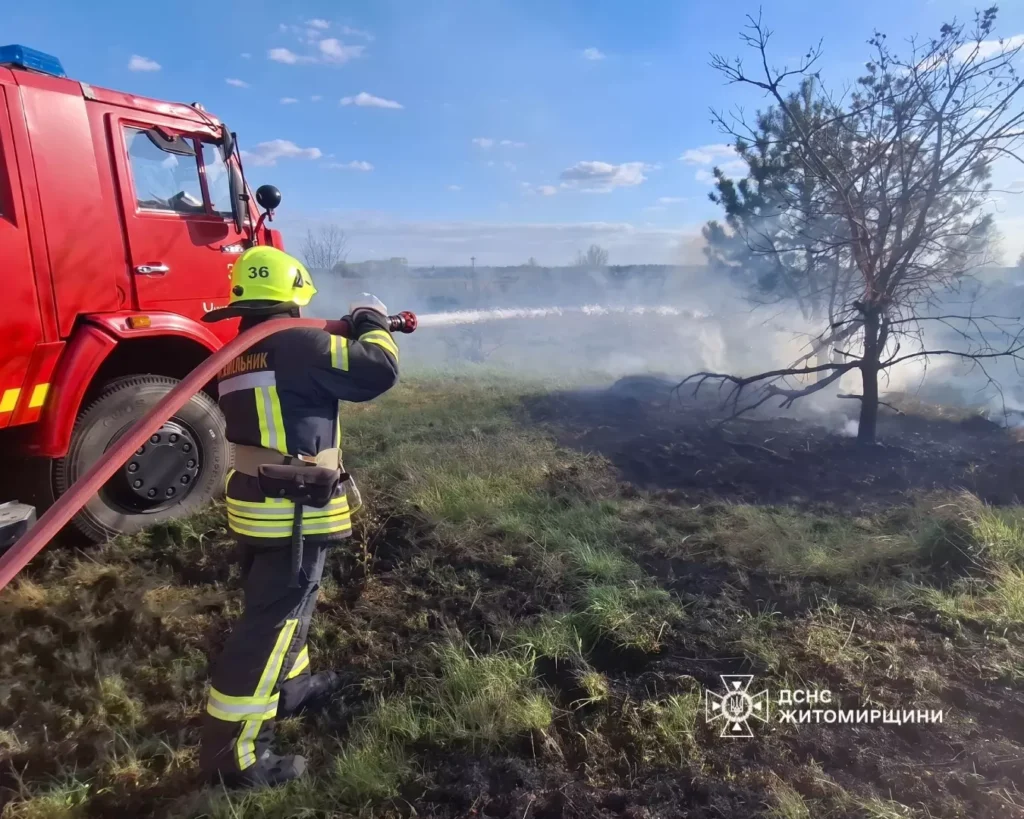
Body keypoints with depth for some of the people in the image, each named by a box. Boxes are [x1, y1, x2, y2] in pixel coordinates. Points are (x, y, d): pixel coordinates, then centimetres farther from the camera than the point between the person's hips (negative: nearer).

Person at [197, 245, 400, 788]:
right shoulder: (298, 345, -18)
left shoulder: (235, 356, 10)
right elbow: (378, 371, -19)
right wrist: (371, 324, 1)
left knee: (279, 606, 26)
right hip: (292, 514, -9)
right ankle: (231, 752, 11)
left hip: (252, 504, 9)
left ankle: (290, 687, 46)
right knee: (269, 622, 0)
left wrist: (346, 335, 19)